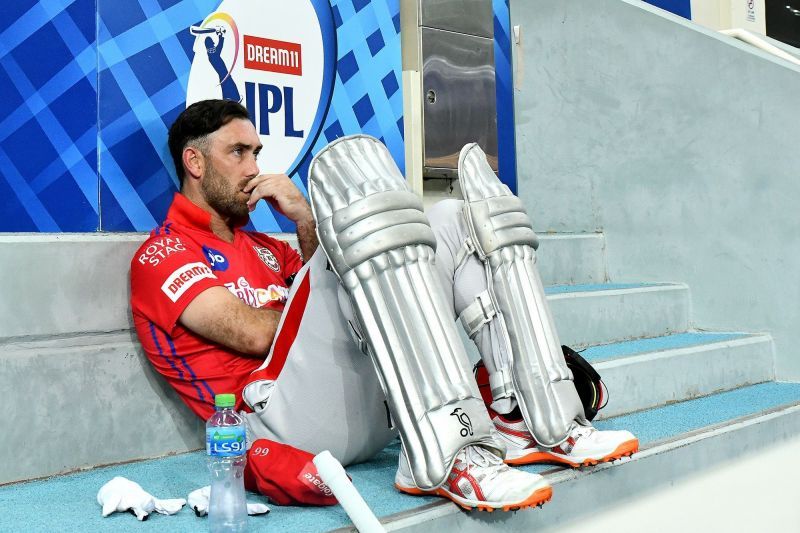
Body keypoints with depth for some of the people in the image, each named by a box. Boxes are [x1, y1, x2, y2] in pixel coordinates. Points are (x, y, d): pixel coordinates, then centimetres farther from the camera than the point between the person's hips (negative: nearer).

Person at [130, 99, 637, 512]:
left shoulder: (261, 246, 32)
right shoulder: (162, 254, 7)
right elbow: (255, 333, -9)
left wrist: (307, 221, 4)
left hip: (369, 413, 8)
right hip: (286, 419, -8)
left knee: (452, 219, 9)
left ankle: (525, 417, -9)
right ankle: (442, 456, -33)